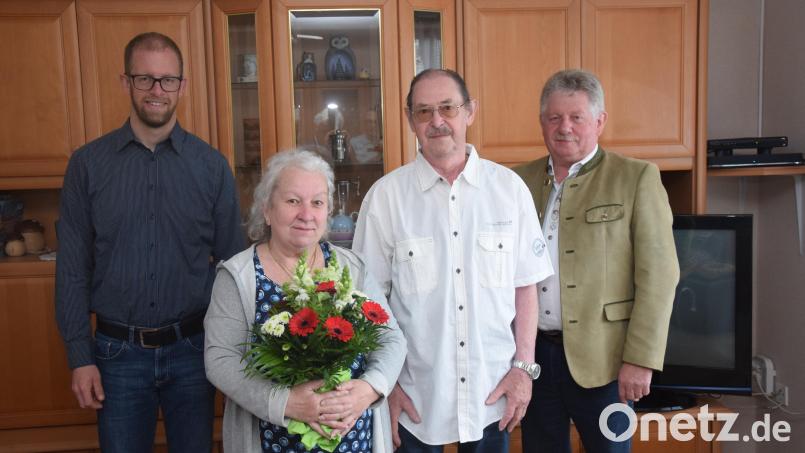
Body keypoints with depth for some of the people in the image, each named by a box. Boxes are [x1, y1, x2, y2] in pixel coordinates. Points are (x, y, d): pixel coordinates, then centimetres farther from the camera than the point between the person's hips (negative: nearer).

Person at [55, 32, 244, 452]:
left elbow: (232, 263, 1)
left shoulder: (211, 165, -2)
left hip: (192, 347, 0)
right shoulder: (87, 163, -2)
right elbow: (72, 267, 0)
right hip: (117, 352, 0)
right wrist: (80, 356, -3)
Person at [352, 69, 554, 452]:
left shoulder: (509, 187, -3)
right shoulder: (385, 195, -7)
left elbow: (525, 284, 2)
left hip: (493, 393, 2)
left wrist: (524, 366, 0)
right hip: (414, 398, -1)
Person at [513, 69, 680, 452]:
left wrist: (641, 359, -12)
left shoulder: (636, 178, -5)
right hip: (531, 353, 4)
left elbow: (657, 274, -9)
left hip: (601, 358, -3)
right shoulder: (519, 181, 6)